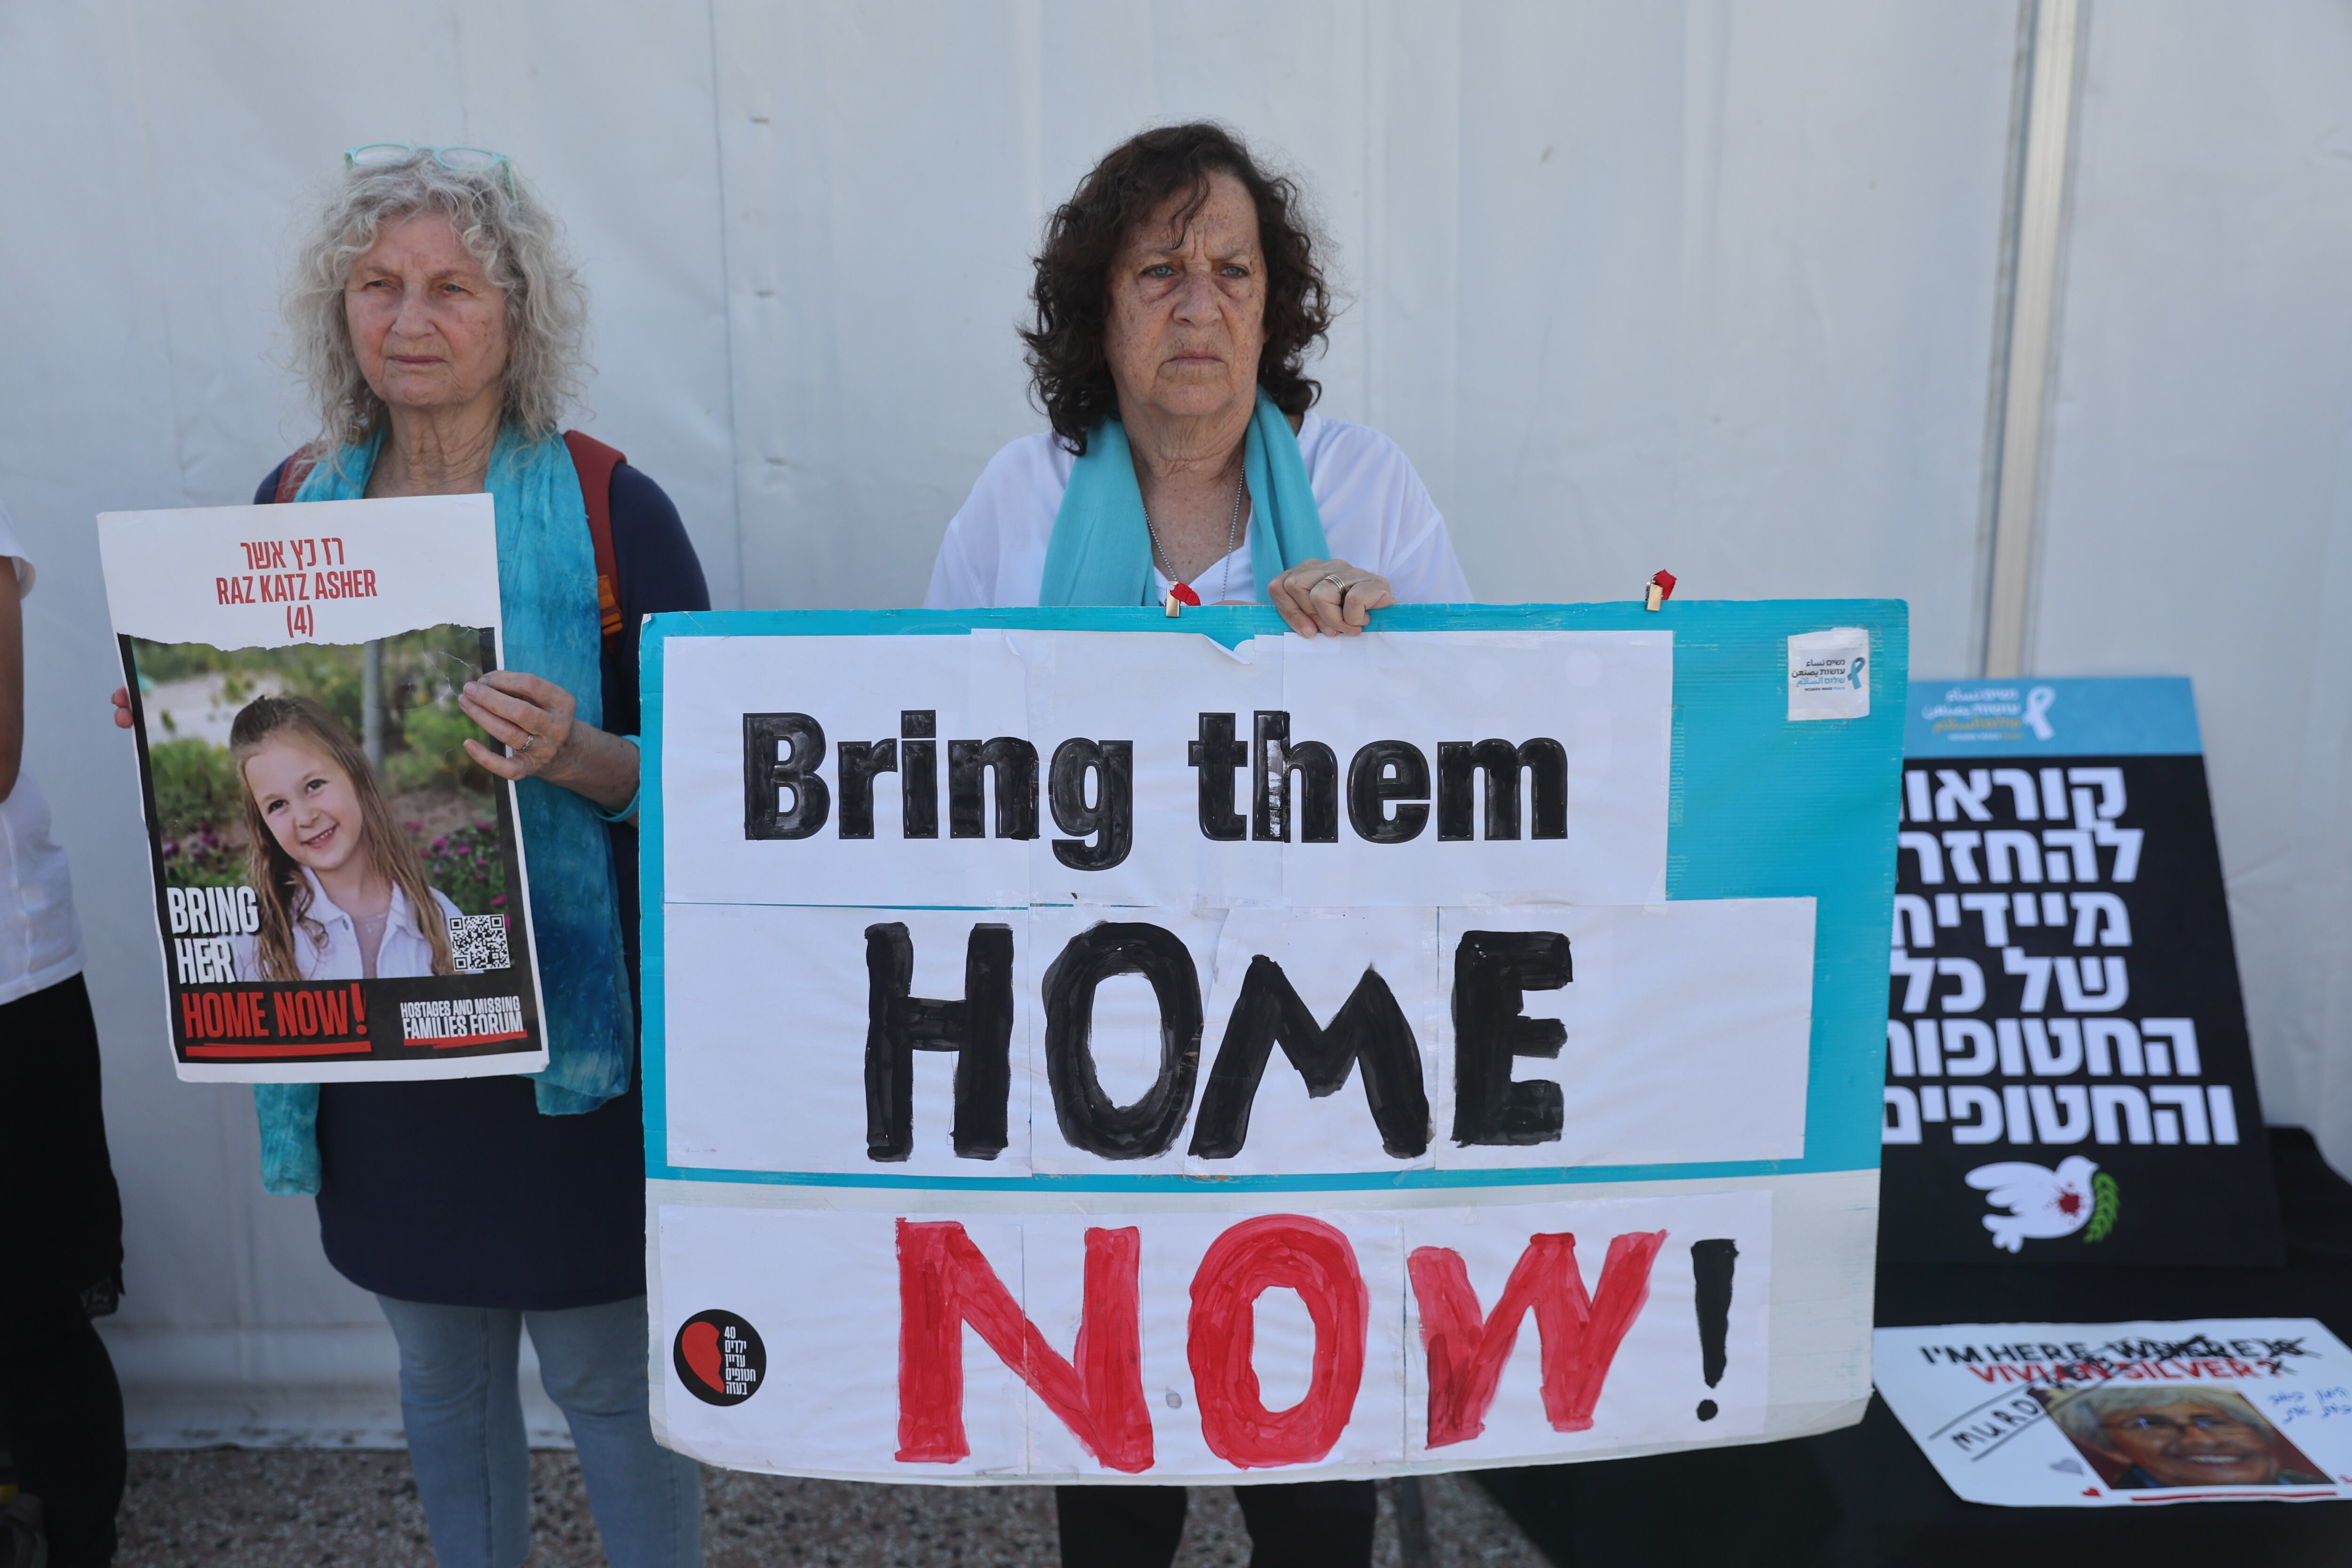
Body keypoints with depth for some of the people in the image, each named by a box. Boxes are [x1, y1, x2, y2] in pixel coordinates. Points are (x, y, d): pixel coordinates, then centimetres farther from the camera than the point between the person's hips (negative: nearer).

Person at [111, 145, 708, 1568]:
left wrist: (574, 756, -27)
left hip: (565, 1022, -4)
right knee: (441, 1368, 20)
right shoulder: (295, 504, 5)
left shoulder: (615, 511, -9)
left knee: (609, 1375, 7)